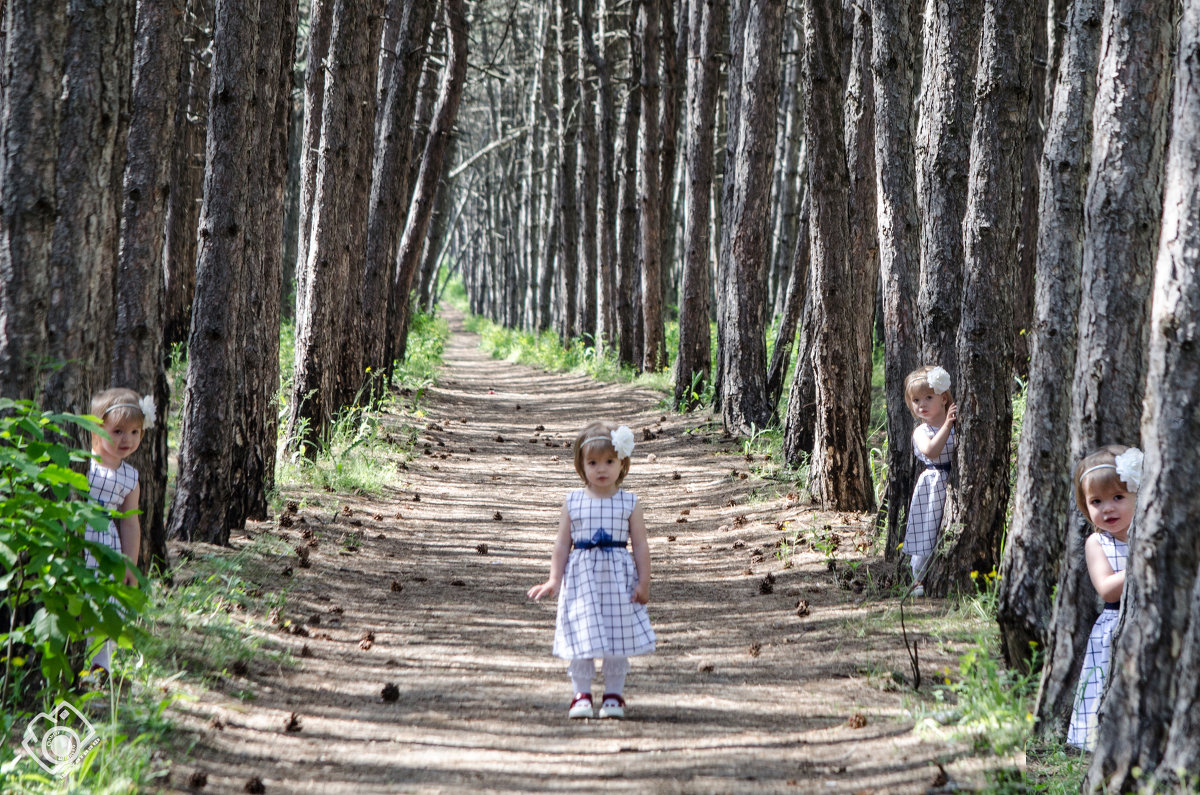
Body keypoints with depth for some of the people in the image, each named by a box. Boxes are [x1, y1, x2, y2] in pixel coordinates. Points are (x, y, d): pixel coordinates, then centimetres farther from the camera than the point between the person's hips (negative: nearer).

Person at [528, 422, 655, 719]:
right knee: (582, 637, 0)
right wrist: (554, 580, 0)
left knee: (618, 637, 4)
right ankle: (582, 694, 11)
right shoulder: (573, 502, 3)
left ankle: (614, 694, 16)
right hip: (581, 577, 0)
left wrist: (643, 582, -4)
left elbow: (640, 545, 1)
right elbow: (562, 544, 5)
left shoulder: (629, 503, 0)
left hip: (619, 579, 0)